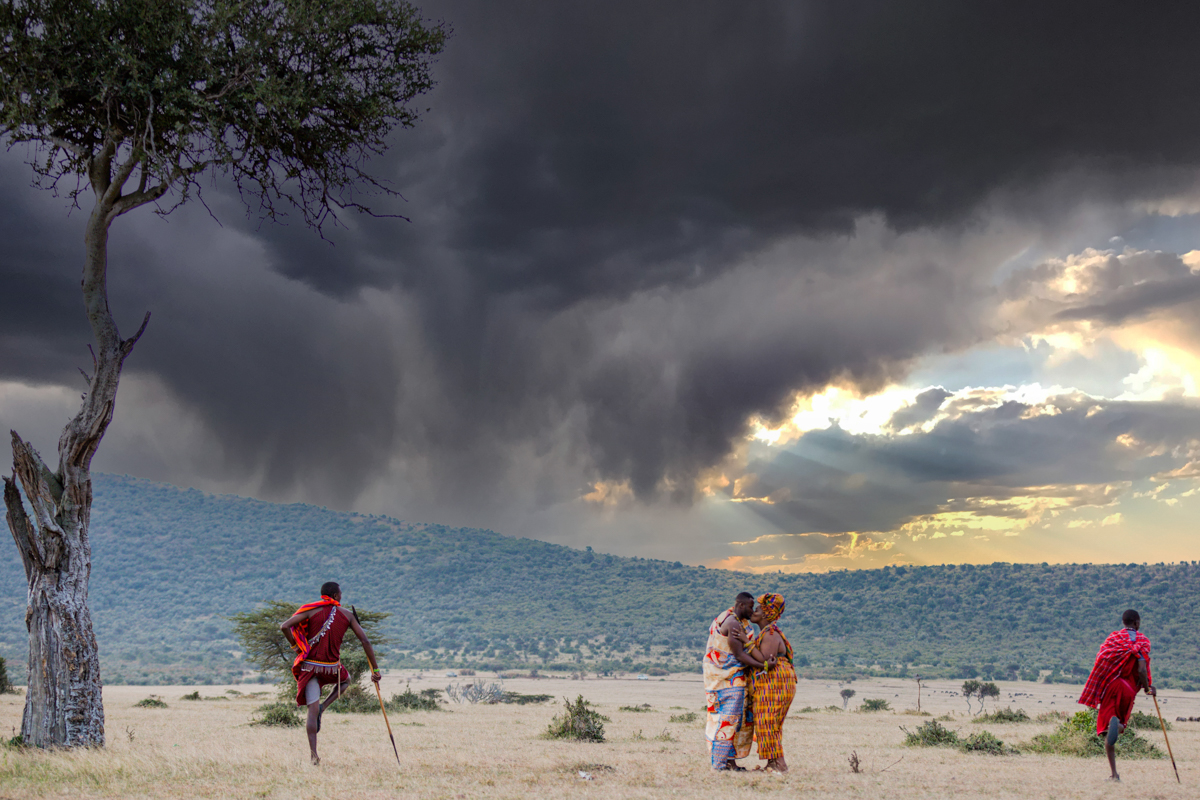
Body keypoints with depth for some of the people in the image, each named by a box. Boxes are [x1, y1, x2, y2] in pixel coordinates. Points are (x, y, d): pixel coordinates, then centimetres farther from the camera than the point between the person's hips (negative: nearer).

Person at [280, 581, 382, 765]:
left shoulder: (311, 610, 0)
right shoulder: (346, 615, 4)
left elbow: (285, 627, -12)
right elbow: (365, 641, 0)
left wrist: (296, 645, 3)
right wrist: (375, 668, 5)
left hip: (309, 666, 0)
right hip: (332, 668, 0)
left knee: (312, 710, 0)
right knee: (346, 680, 33)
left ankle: (314, 755, -8)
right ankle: (323, 706, 9)